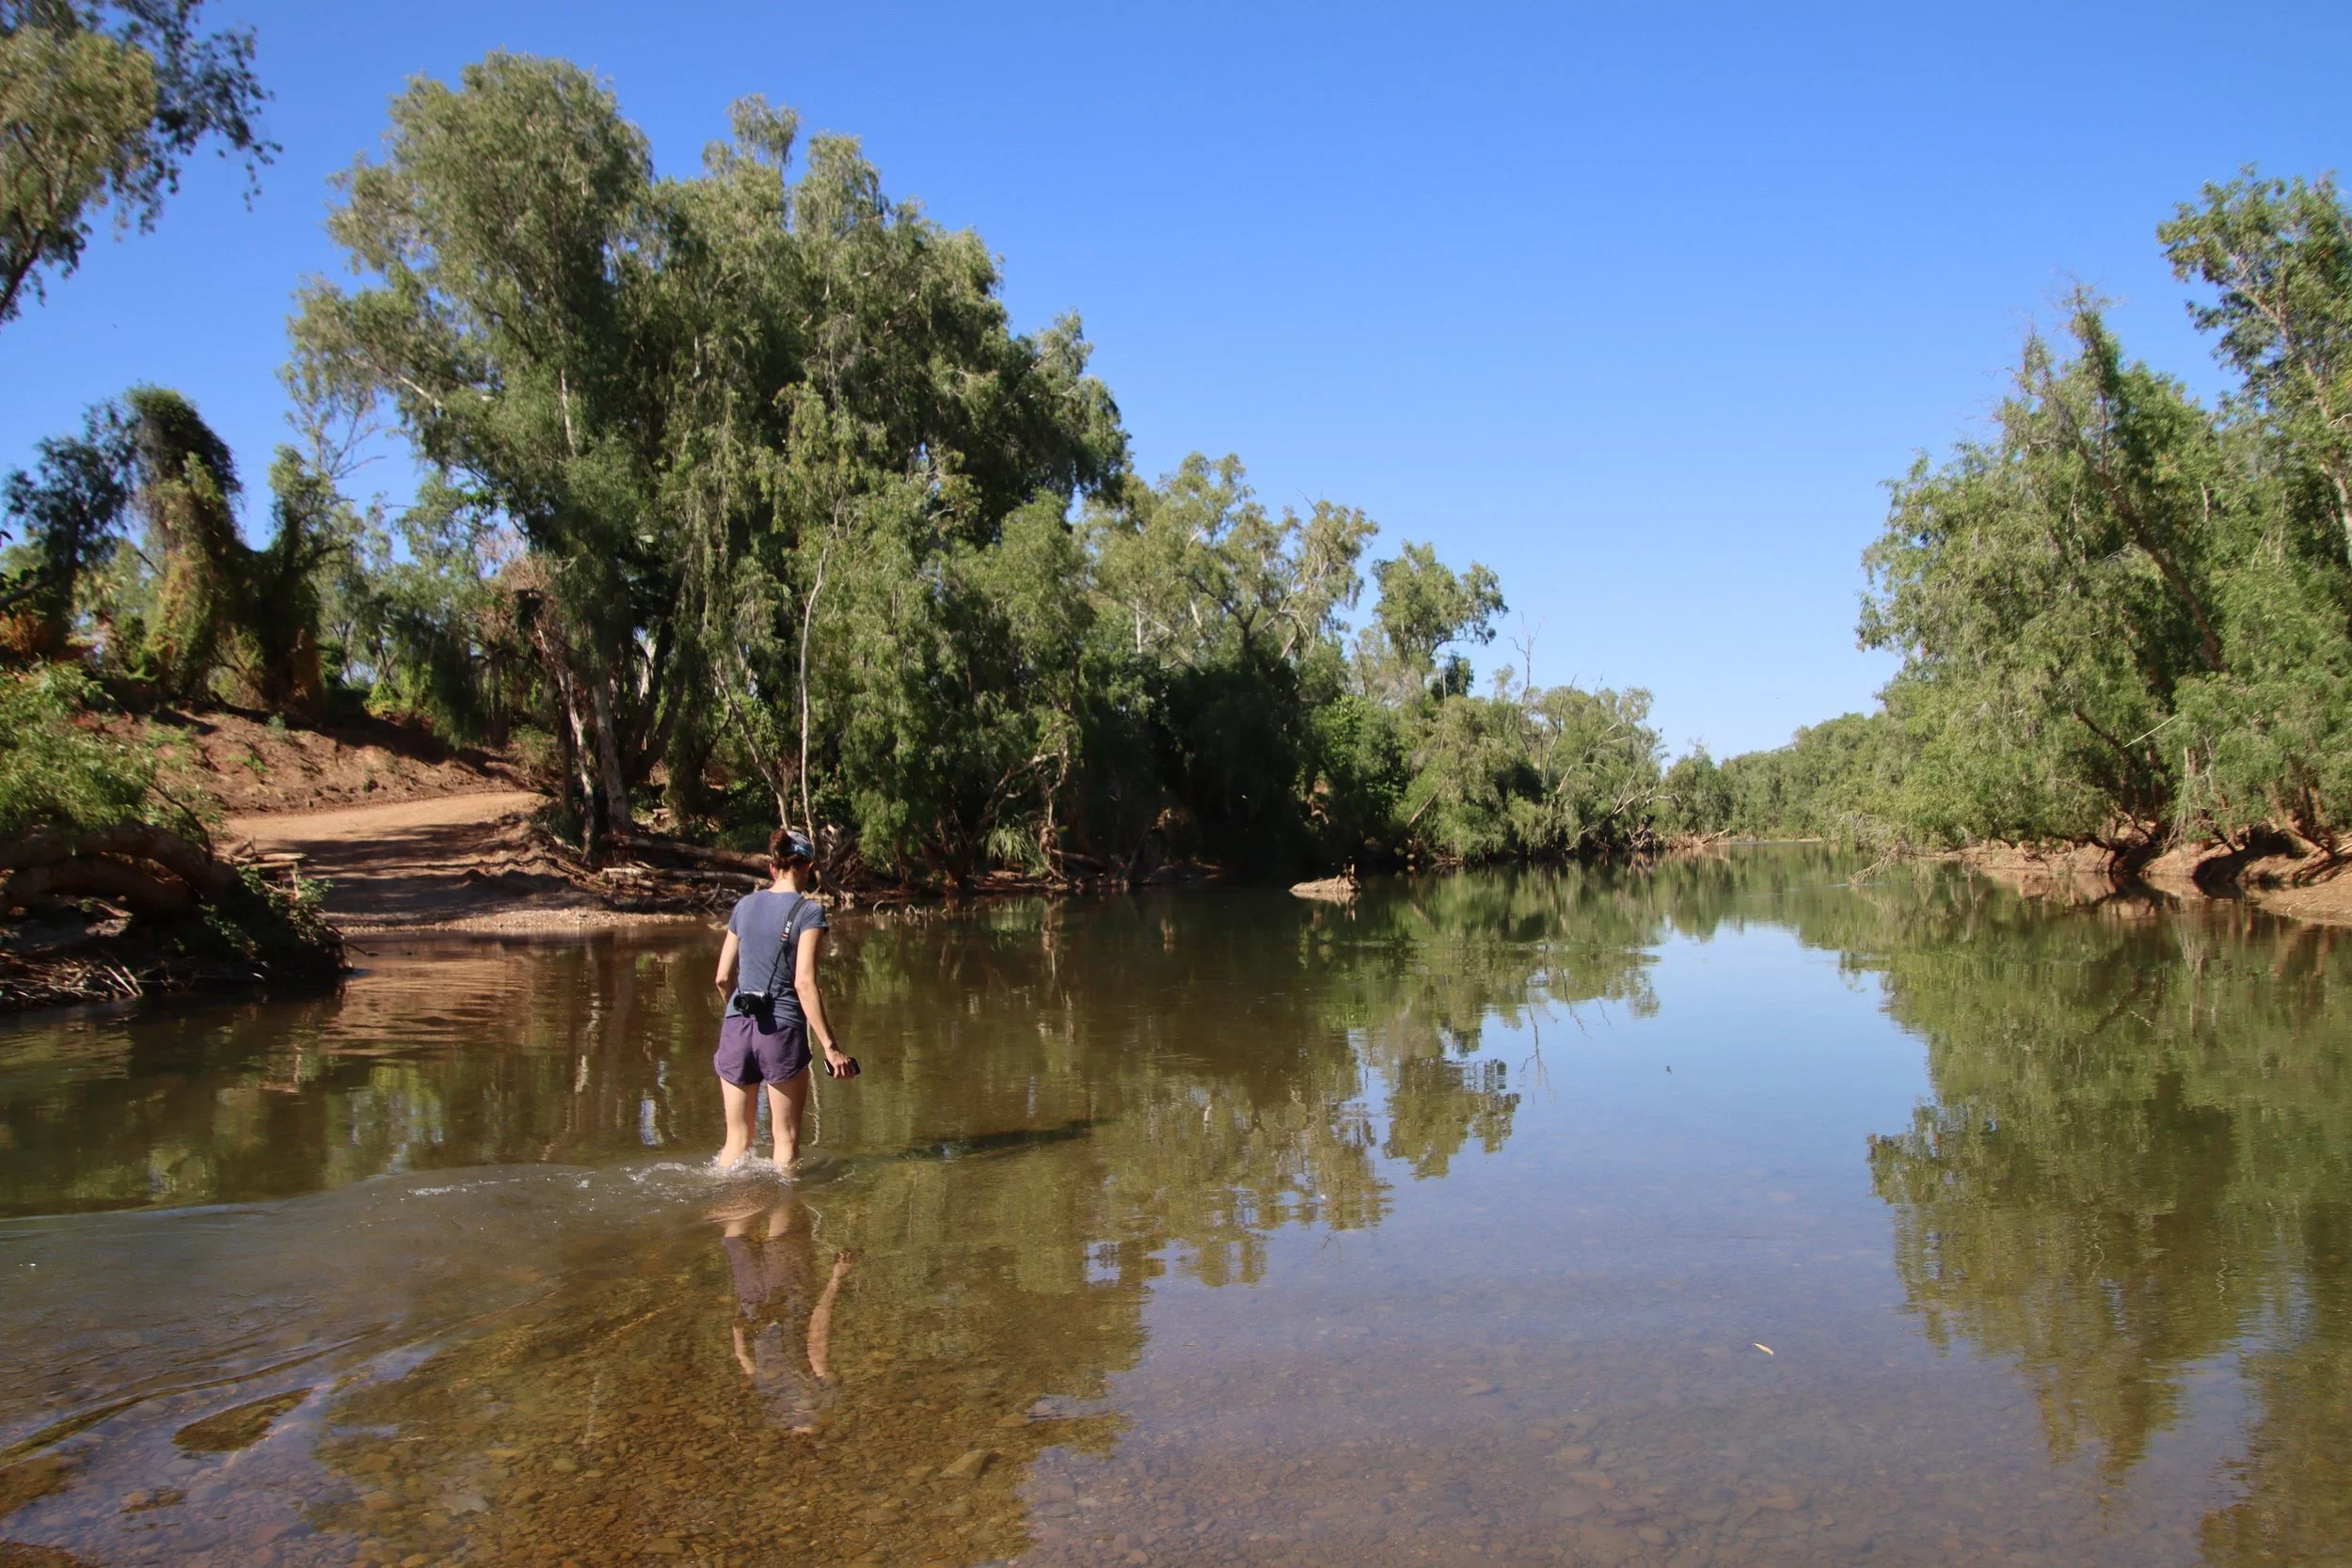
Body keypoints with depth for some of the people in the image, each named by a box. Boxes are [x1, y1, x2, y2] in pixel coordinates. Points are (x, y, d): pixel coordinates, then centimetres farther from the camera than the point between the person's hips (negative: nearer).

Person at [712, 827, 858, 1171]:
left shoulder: (745, 905, 10)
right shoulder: (808, 910, -6)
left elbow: (722, 978, 13)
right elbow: (804, 983, -15)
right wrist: (829, 1047, -15)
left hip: (736, 1027, 5)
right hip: (782, 1030, -5)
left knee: (737, 1140, 15)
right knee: (786, 1139, 8)